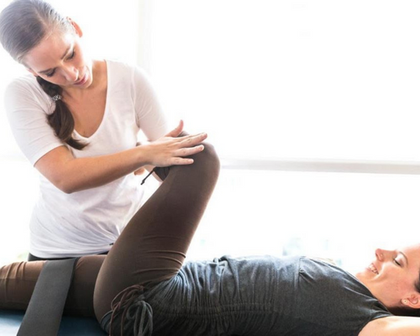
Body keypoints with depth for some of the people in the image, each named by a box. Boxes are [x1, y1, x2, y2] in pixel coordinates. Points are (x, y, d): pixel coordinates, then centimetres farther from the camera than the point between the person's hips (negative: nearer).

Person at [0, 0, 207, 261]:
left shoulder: (131, 80, -16)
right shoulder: (22, 95, -17)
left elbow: (171, 152, -10)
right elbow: (63, 176, -29)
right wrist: (144, 154, -39)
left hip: (131, 234, 1)